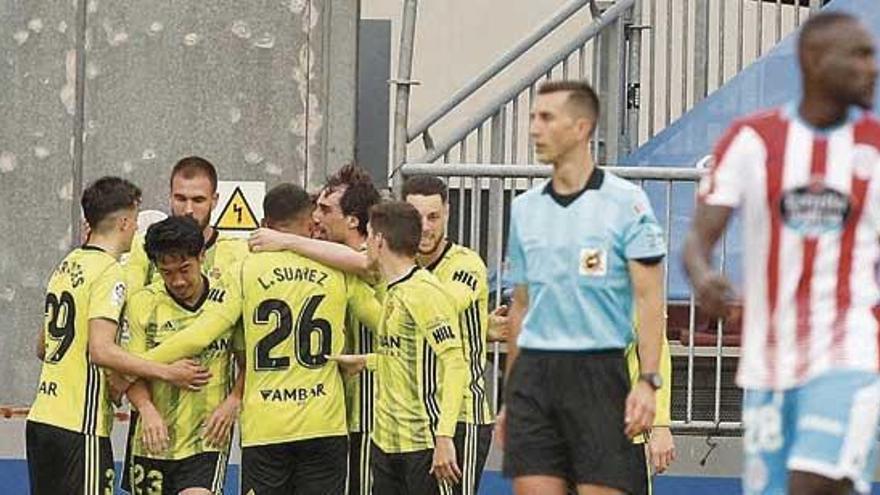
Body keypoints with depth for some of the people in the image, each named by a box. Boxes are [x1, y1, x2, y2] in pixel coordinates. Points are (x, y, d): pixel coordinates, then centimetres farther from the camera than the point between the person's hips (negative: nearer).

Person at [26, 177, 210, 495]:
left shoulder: (66, 266, 14)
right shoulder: (108, 273, -11)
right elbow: (102, 350, -22)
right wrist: (167, 373, -18)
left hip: (42, 417, 9)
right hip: (80, 425, -9)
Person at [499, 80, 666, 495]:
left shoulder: (626, 201, -2)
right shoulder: (525, 208, 14)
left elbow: (649, 297, -6)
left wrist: (648, 382, -16)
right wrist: (509, 397, 17)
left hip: (598, 371, -5)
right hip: (533, 373, 5)